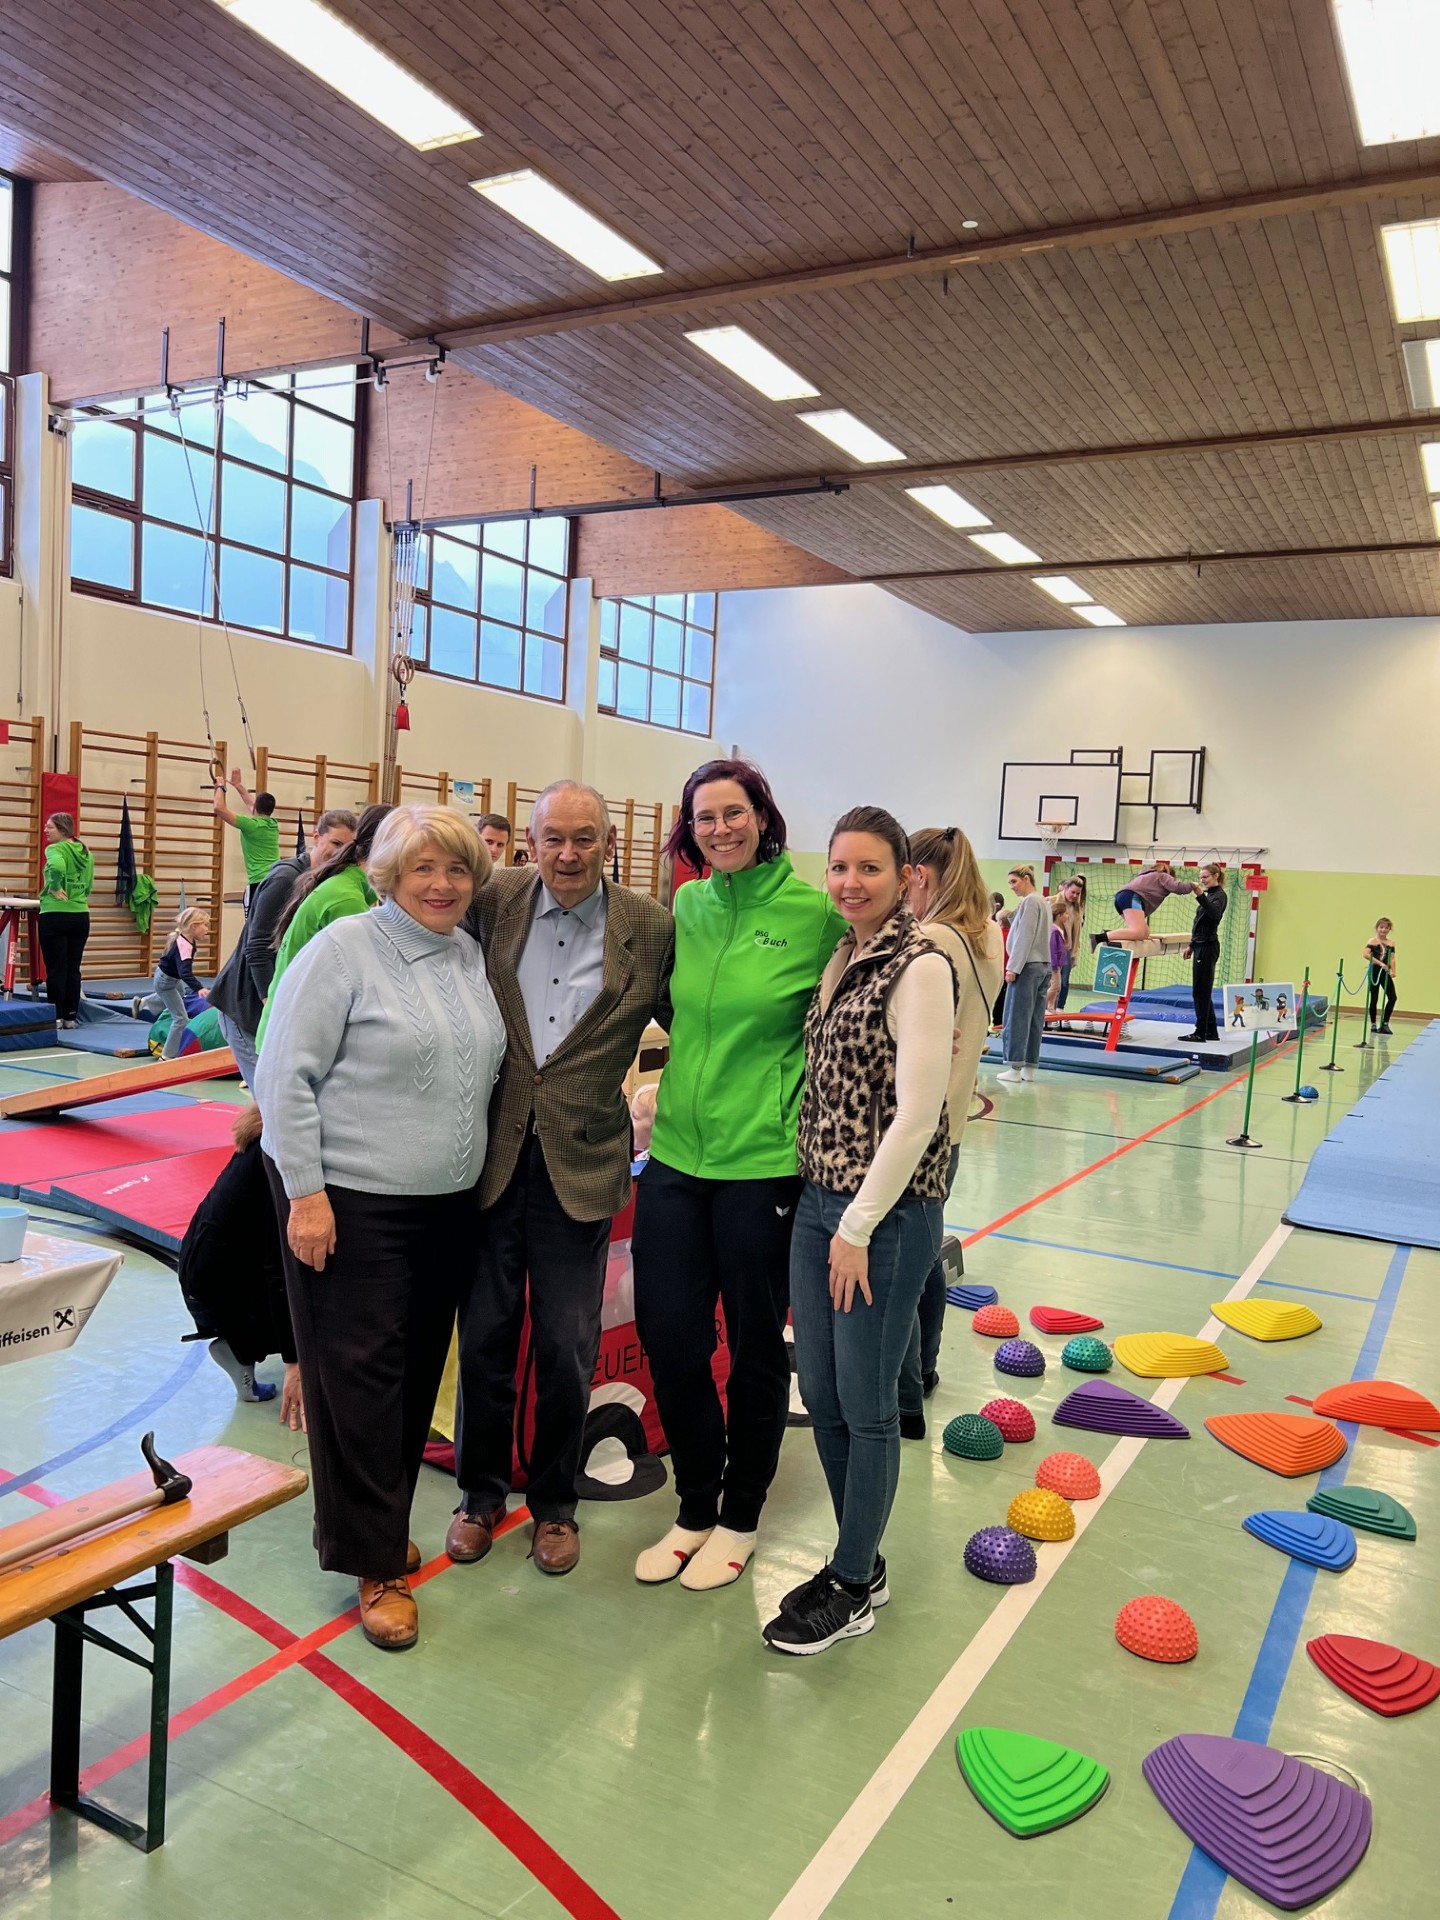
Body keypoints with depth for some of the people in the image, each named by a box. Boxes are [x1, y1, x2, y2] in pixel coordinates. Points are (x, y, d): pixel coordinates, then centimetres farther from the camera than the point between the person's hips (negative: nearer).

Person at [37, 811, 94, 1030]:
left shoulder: (54, 849, -8)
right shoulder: (87, 853, 11)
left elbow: (57, 866, -30)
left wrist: (54, 888, -17)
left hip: (55, 915, -6)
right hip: (81, 916, 6)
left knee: (55, 969, 0)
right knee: (73, 968, 10)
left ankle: (56, 1017, 2)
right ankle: (71, 1016, 14)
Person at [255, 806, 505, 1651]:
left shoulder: (472, 955, 9)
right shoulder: (343, 950, -11)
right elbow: (287, 1078, -13)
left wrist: (476, 1169, 13)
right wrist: (305, 1193, -17)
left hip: (449, 1203, 7)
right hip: (353, 1202, -6)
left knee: (418, 1370, 14)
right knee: (362, 1375, 1)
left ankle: (383, 1521, 32)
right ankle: (376, 1562, 14)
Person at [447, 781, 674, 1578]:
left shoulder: (651, 928, -5)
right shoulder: (494, 901, -2)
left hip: (581, 1163, -1)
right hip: (493, 1155, 1)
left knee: (566, 1348, 9)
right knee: (485, 1334, 13)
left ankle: (554, 1503, 32)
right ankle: (480, 1494, 35)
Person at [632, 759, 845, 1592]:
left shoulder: (815, 912, -9)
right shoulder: (686, 907, 5)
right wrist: (665, 1086, 11)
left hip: (763, 1163, -4)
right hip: (675, 1155, 5)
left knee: (757, 1345, 11)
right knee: (670, 1338, 9)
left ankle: (740, 1516, 33)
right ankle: (695, 1507, 32)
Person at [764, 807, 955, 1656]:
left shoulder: (920, 966, -14)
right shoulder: (844, 958, 10)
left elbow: (916, 1113, -18)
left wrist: (859, 1227, -15)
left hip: (889, 1213, -8)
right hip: (821, 1200, 8)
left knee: (866, 1405, 6)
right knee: (820, 1394, 15)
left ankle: (854, 1587, 25)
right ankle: (857, 1559, 35)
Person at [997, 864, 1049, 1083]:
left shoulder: (1029, 901, -11)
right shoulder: (1042, 902, 18)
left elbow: (1025, 937, -16)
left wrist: (1013, 967, -15)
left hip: (1027, 967, -9)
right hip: (1043, 966, 9)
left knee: (1016, 1019, -5)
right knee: (1034, 1020, 8)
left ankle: (1015, 1068, -4)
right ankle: (1029, 1067, 10)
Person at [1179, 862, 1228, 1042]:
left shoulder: (1220, 895, -10)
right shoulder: (1209, 895, 18)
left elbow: (1214, 914, -32)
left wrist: (1200, 896, -43)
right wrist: (1191, 946, 22)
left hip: (1208, 947, -10)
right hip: (1201, 946, 10)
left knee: (1201, 991, -6)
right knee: (1203, 991, 11)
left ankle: (1200, 1032, -2)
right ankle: (1211, 1032, 15)